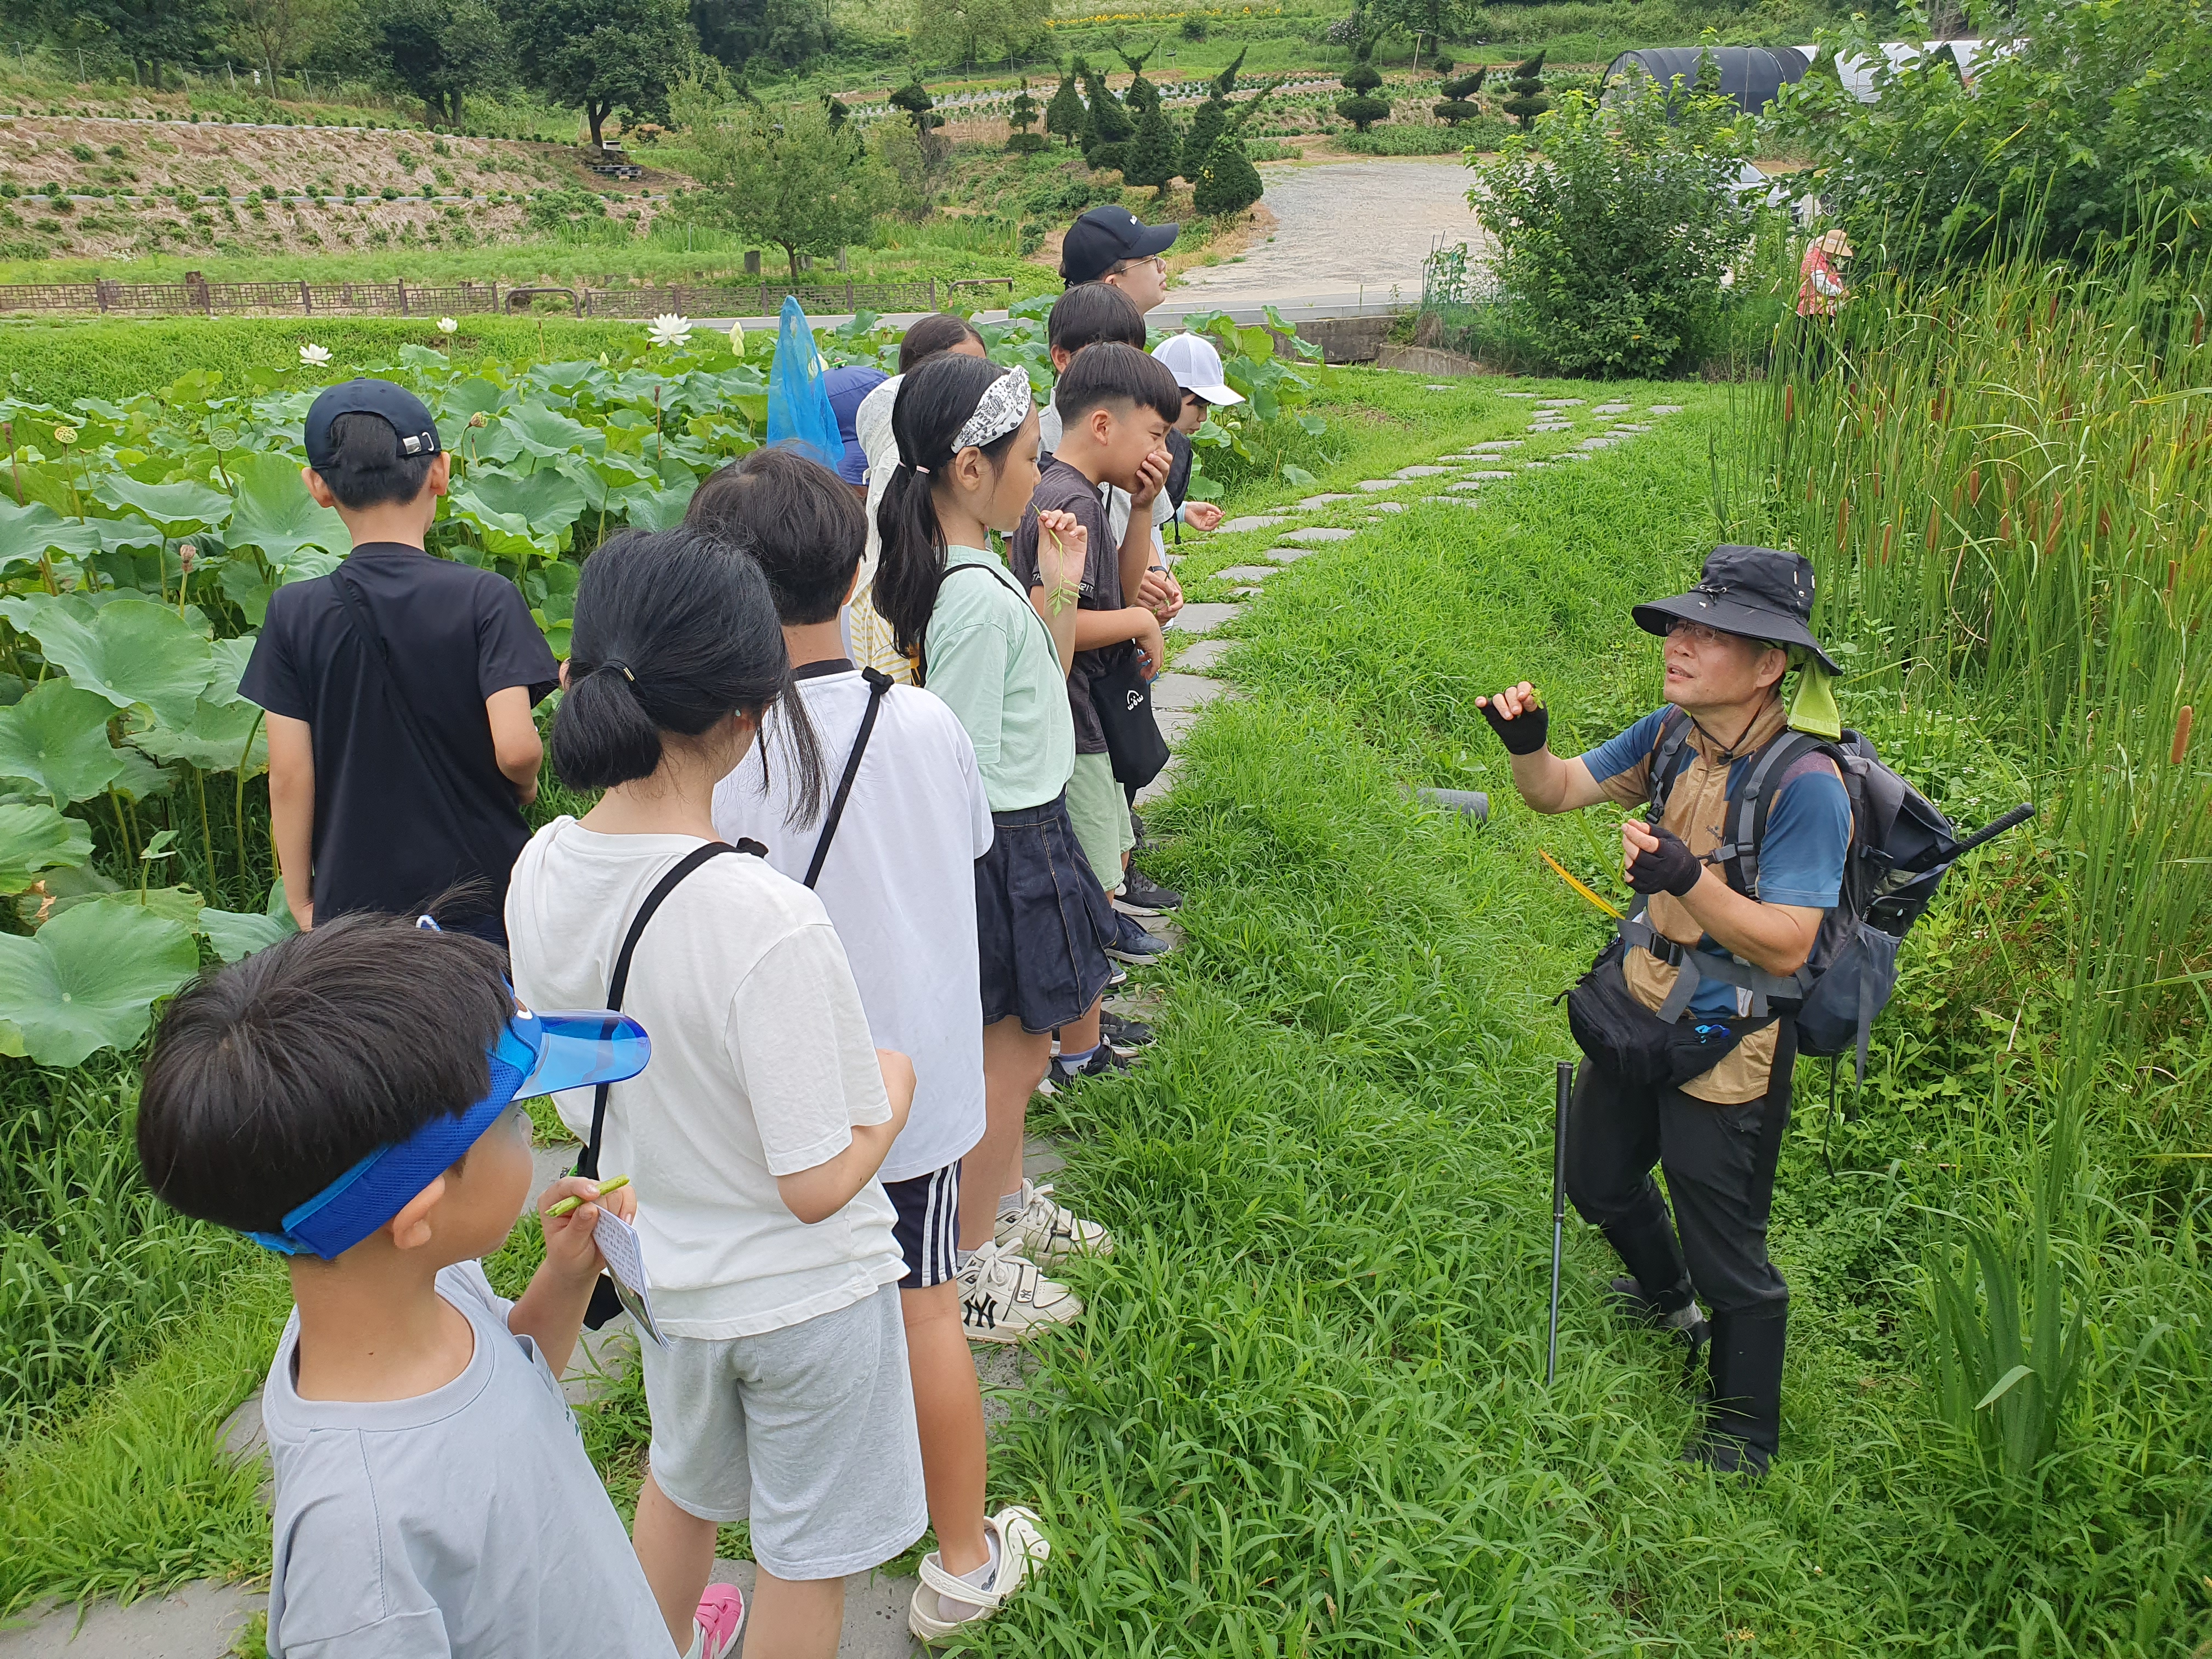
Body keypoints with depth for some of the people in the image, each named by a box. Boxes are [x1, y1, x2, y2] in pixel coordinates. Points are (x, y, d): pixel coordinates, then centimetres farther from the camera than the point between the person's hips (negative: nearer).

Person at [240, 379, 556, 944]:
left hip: (354, 900, 1)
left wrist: (300, 900, 6)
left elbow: (289, 775, -5)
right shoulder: (486, 598, -12)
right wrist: (526, 786, 2)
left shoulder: (295, 613, -6)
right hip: (481, 894, -1)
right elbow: (516, 747, -21)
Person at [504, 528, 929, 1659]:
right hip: (801, 1295, -6)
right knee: (803, 1562, 19)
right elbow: (817, 1186, -28)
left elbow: (572, 1097, 0)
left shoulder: (541, 874, -14)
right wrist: (894, 1094, -10)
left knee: (680, 1484, 34)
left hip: (665, 1267, 6)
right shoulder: (766, 924, -35)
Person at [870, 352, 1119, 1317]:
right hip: (1009, 843, -10)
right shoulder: (980, 598, -25)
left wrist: (1060, 591, 6)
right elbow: (968, 766, -24)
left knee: (1023, 1033, 24)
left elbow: (1042, 687, 16)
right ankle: (968, 1265, 23)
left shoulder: (969, 571, 5)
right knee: (1014, 1046, 6)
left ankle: (1006, 1200, 44)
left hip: (1027, 828, 10)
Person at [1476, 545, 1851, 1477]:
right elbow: (1559, 792, 3)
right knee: (1598, 1181, 28)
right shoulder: (1673, 735, -4)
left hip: (1727, 1051, -8)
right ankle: (1667, 1301, 60)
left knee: (1727, 1256, 8)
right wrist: (1526, 745, -19)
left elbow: (1784, 945, -26)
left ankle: (1743, 1441, 33)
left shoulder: (1805, 785, -26)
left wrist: (1689, 878, -41)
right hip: (1638, 1013, 8)